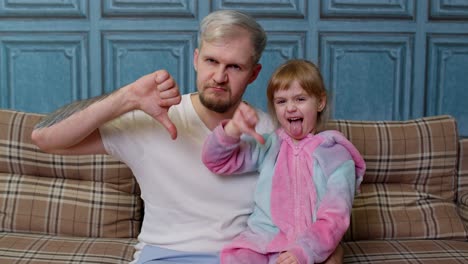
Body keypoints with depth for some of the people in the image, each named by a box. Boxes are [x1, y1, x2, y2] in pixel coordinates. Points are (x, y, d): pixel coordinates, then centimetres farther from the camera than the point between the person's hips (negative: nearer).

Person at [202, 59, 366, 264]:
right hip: (259, 239, 3)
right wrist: (233, 129, -10)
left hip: (306, 245, -2)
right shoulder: (267, 146, 12)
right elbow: (216, 161, 9)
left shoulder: (337, 156, 3)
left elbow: (334, 219, -4)